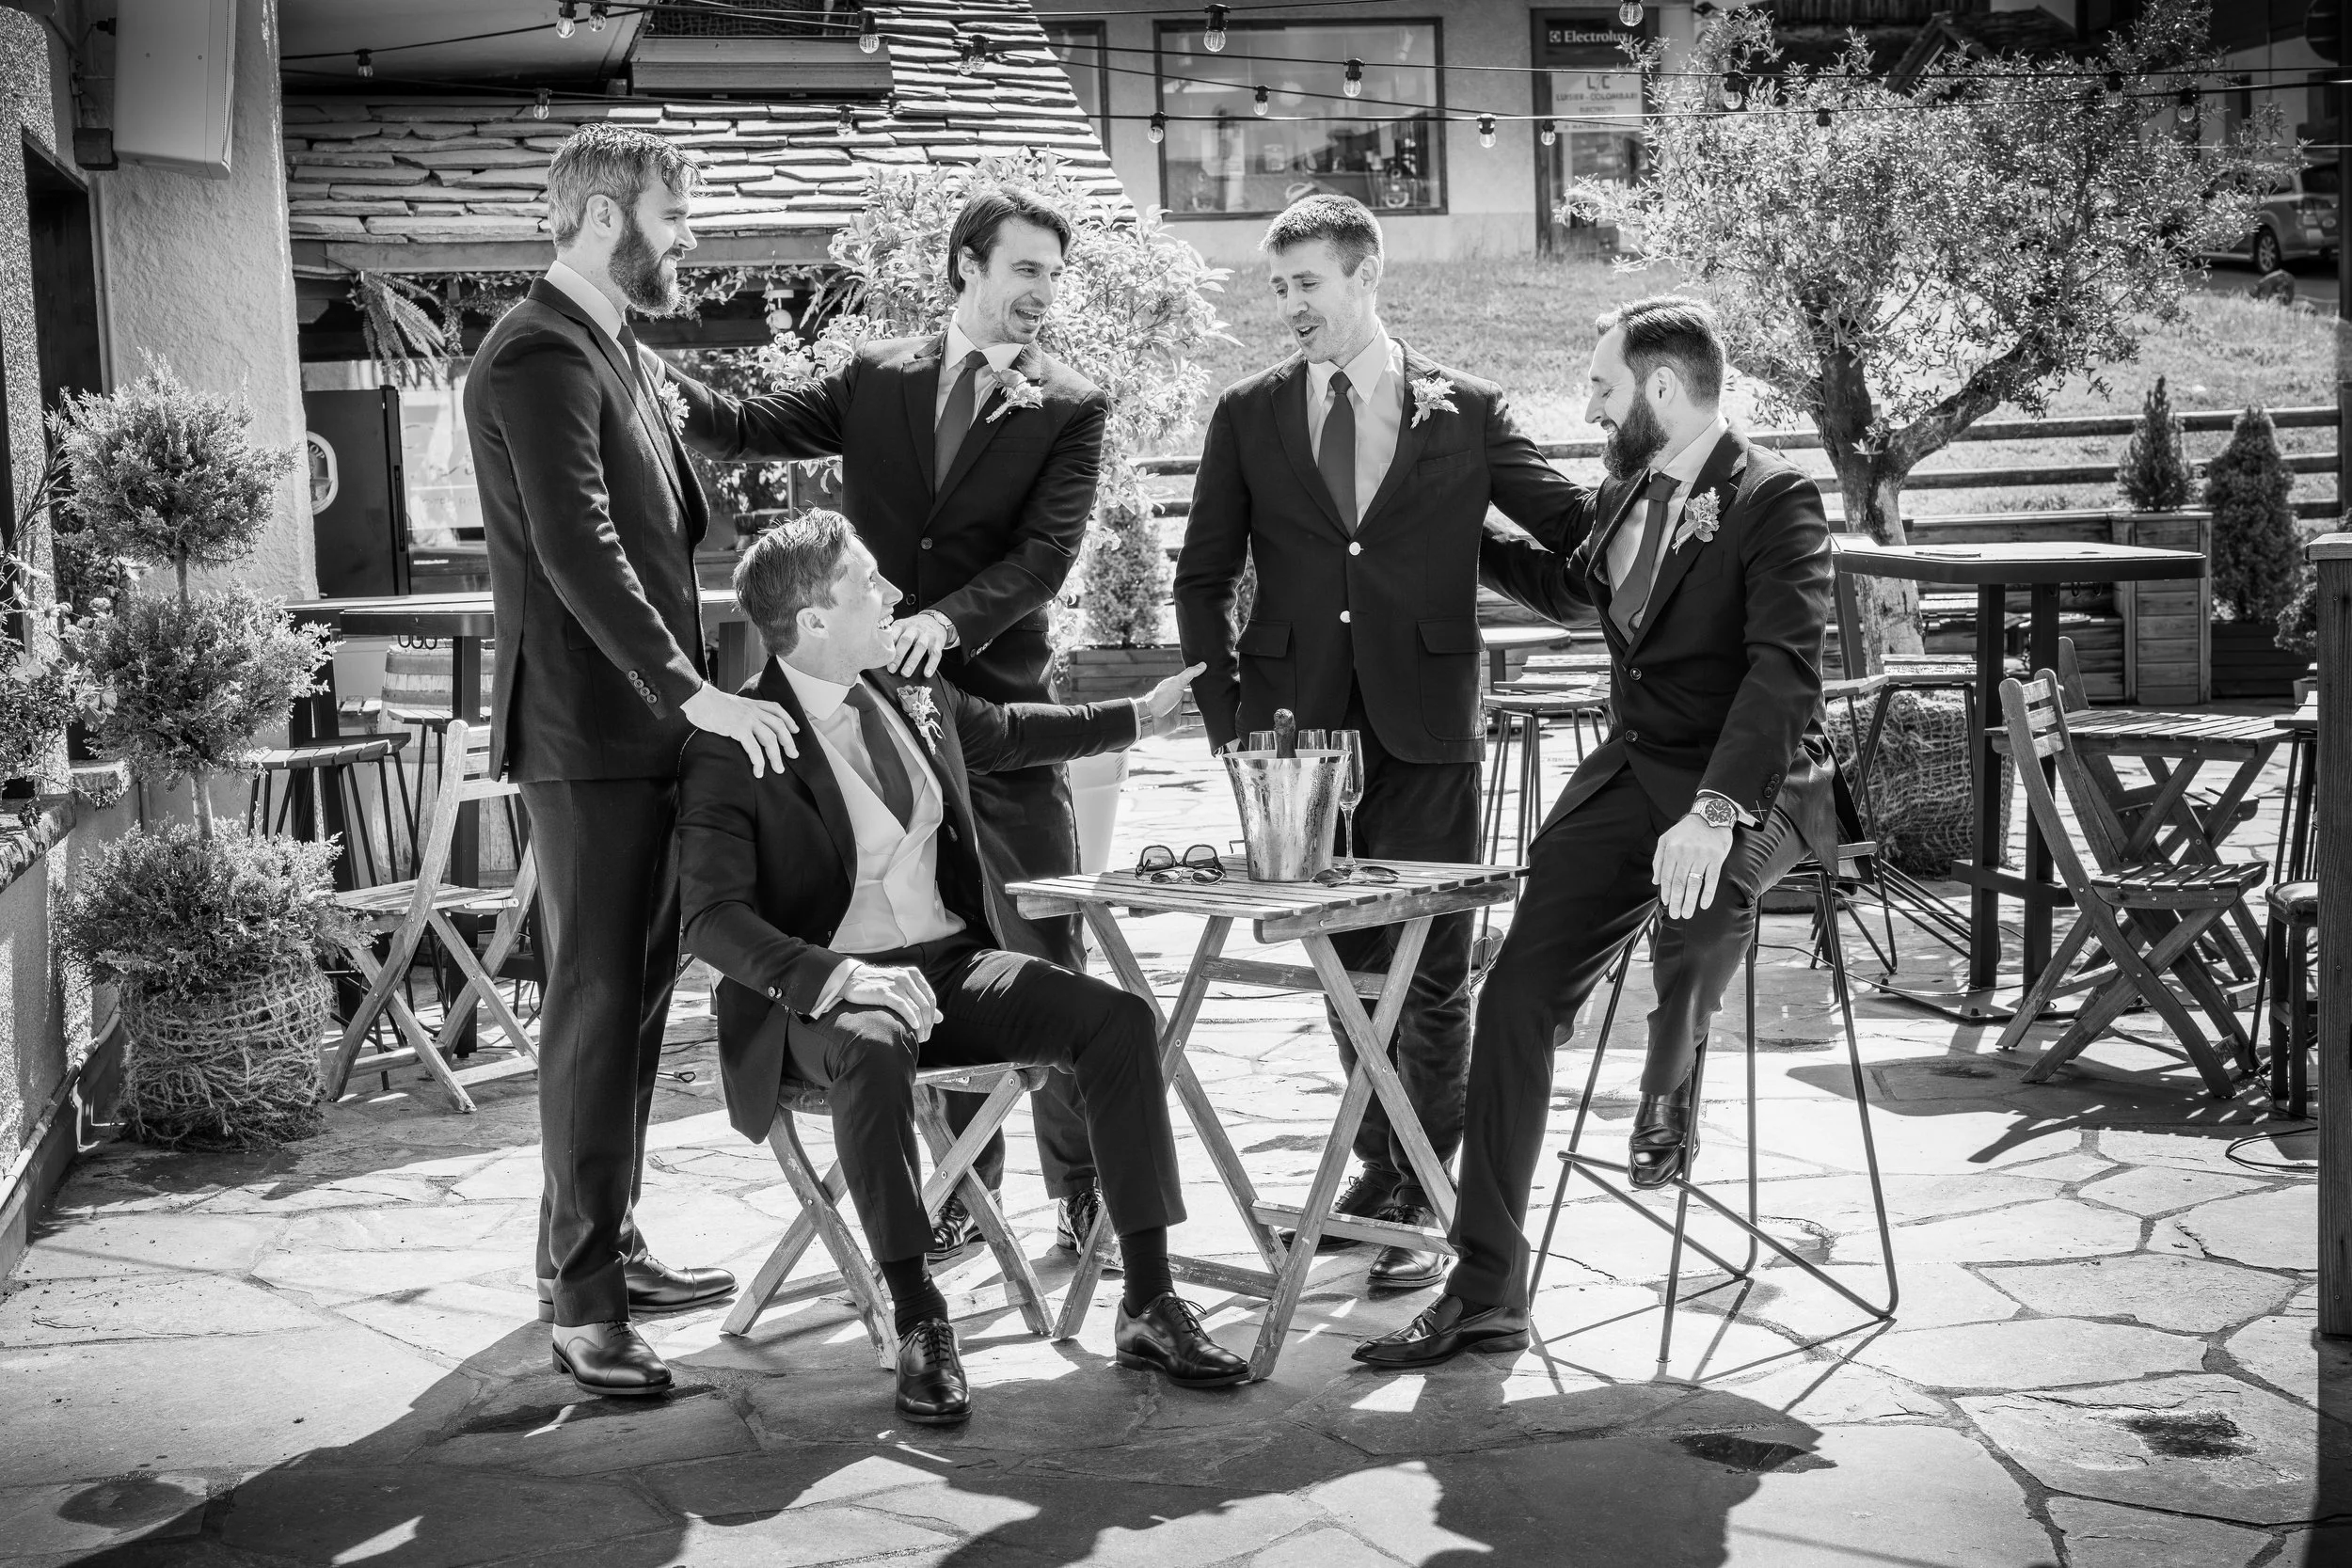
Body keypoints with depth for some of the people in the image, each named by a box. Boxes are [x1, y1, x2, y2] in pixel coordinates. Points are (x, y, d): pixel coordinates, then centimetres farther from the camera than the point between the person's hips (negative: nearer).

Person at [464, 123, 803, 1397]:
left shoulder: (606, 350, 19)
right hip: (587, 733, -10)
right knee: (595, 1006, -7)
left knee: (634, 998, 15)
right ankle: (582, 1300, -2)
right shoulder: (539, 358, -14)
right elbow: (578, 552, -24)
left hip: (645, 729, 10)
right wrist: (695, 693, -28)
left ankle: (596, 1247, 26)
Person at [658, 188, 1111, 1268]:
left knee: (1043, 954, -2)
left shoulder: (1068, 409, 3)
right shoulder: (877, 378, 11)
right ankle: (958, 1191, 17)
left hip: (995, 702, -2)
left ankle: (1082, 1187, 10)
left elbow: (1045, 554, -8)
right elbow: (751, 427, 5)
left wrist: (949, 620, -24)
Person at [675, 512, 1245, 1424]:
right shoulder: (733, 750, -11)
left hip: (954, 963, 6)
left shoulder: (915, 700, 9)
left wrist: (1142, 716, 35)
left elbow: (1007, 733, 32)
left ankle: (1148, 1305, -14)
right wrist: (834, 977, -34)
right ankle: (917, 1325, -29)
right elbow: (713, 918, -19)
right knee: (871, 1052, -40)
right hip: (828, 988, -6)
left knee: (1117, 1017, -16)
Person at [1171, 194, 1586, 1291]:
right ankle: (1381, 1167, 28)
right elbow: (1203, 577, 9)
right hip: (1302, 726, 2)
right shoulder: (1249, 416, 7)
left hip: (1425, 731, -2)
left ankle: (1426, 1197, 9)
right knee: (1347, 964, 13)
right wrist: (1228, 716, 1)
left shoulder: (1465, 412, 2)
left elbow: (1579, 525, 3)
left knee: (1432, 971, 1)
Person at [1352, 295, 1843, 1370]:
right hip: (1629, 773, 7)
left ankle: (1667, 1084, -11)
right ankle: (1484, 1294, 1)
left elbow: (1784, 669, -26)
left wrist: (1718, 809, -39)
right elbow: (1570, 585, 34)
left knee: (1706, 877, -43)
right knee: (1514, 999, -6)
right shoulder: (1623, 493, 11)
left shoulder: (1775, 499, -13)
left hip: (1749, 779, -7)